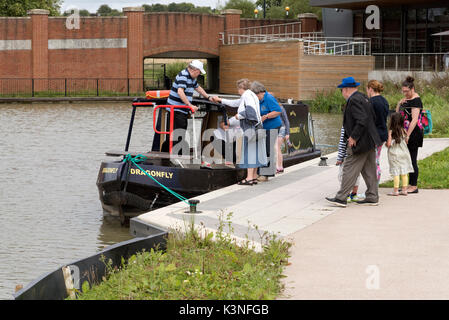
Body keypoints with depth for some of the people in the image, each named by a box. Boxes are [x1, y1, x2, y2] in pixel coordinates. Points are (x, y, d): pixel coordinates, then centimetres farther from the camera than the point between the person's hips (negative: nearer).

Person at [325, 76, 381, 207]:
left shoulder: (354, 100, -17)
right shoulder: (363, 97, 13)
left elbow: (362, 121, -26)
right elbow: (372, 117, 18)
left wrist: (353, 137, -19)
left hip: (359, 142, -10)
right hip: (370, 140, 10)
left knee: (349, 170, -6)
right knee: (369, 170, 13)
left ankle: (341, 198, -4)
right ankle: (372, 197, 17)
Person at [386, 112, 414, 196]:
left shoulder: (391, 131, -12)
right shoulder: (404, 131, 0)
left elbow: (389, 144, -15)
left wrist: (386, 143, 7)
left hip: (394, 154, -4)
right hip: (404, 153, 4)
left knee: (395, 173, -1)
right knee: (404, 173, 8)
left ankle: (395, 190, 0)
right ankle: (404, 190, 11)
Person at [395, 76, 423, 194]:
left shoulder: (416, 100, -14)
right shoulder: (406, 99, 14)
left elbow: (414, 120, -20)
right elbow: (397, 113, 22)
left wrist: (408, 135, -23)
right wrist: (399, 104, 3)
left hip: (414, 133, -9)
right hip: (406, 132, 9)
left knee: (412, 160, -5)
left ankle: (414, 186, 0)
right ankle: (410, 185, 15)